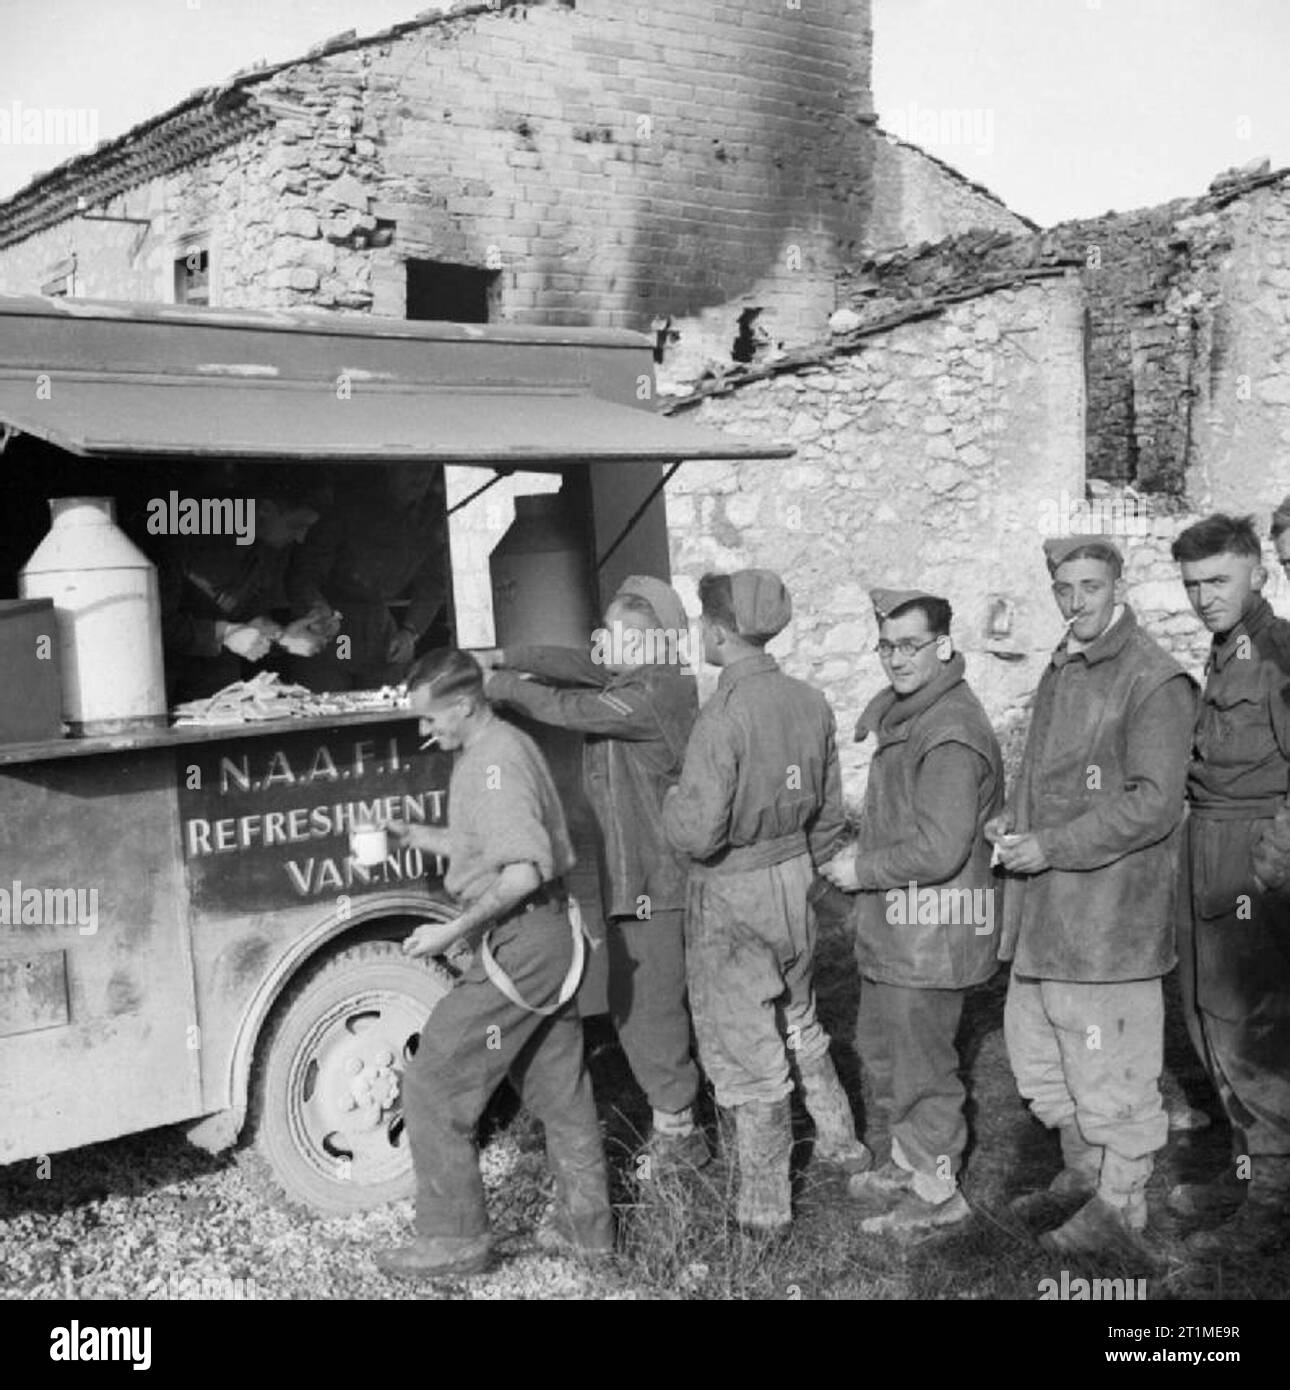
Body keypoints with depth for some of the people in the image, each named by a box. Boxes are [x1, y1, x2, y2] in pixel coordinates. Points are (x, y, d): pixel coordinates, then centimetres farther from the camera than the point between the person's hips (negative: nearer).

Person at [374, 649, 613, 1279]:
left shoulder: (494, 760, -18)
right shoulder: (508, 743, 14)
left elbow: (525, 870, -25)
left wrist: (454, 932, -23)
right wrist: (414, 835, 9)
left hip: (515, 943, -10)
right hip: (550, 938, 10)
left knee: (432, 1086, -1)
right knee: (558, 1086, 17)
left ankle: (454, 1237, 7)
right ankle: (586, 1222, 28)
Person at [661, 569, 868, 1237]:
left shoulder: (724, 716, -24)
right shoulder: (810, 704, -1)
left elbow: (698, 832, -26)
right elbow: (828, 812, 9)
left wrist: (672, 799, -5)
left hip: (732, 898, -7)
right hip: (794, 883, 7)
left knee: (746, 1051, 6)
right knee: (797, 1021, 28)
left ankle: (764, 1208, 19)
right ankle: (840, 1140, 43)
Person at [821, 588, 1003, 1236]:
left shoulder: (950, 735, -23)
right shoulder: (903, 713, 10)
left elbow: (938, 850, -27)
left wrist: (863, 870, -16)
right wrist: (865, 849, 7)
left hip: (929, 933, -10)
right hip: (893, 928, 10)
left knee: (922, 1065, 4)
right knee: (881, 1046, 22)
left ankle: (937, 1192, 21)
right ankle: (908, 1161, 40)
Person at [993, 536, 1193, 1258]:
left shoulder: (1154, 679, -14)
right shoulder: (1061, 669, 14)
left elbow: (1153, 804, -20)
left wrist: (1052, 845, -21)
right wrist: (1014, 818, 8)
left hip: (1109, 907, -9)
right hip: (1044, 905, 9)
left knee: (1110, 1063, 2)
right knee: (1035, 1041, 19)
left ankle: (1122, 1210, 19)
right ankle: (1082, 1171, 38)